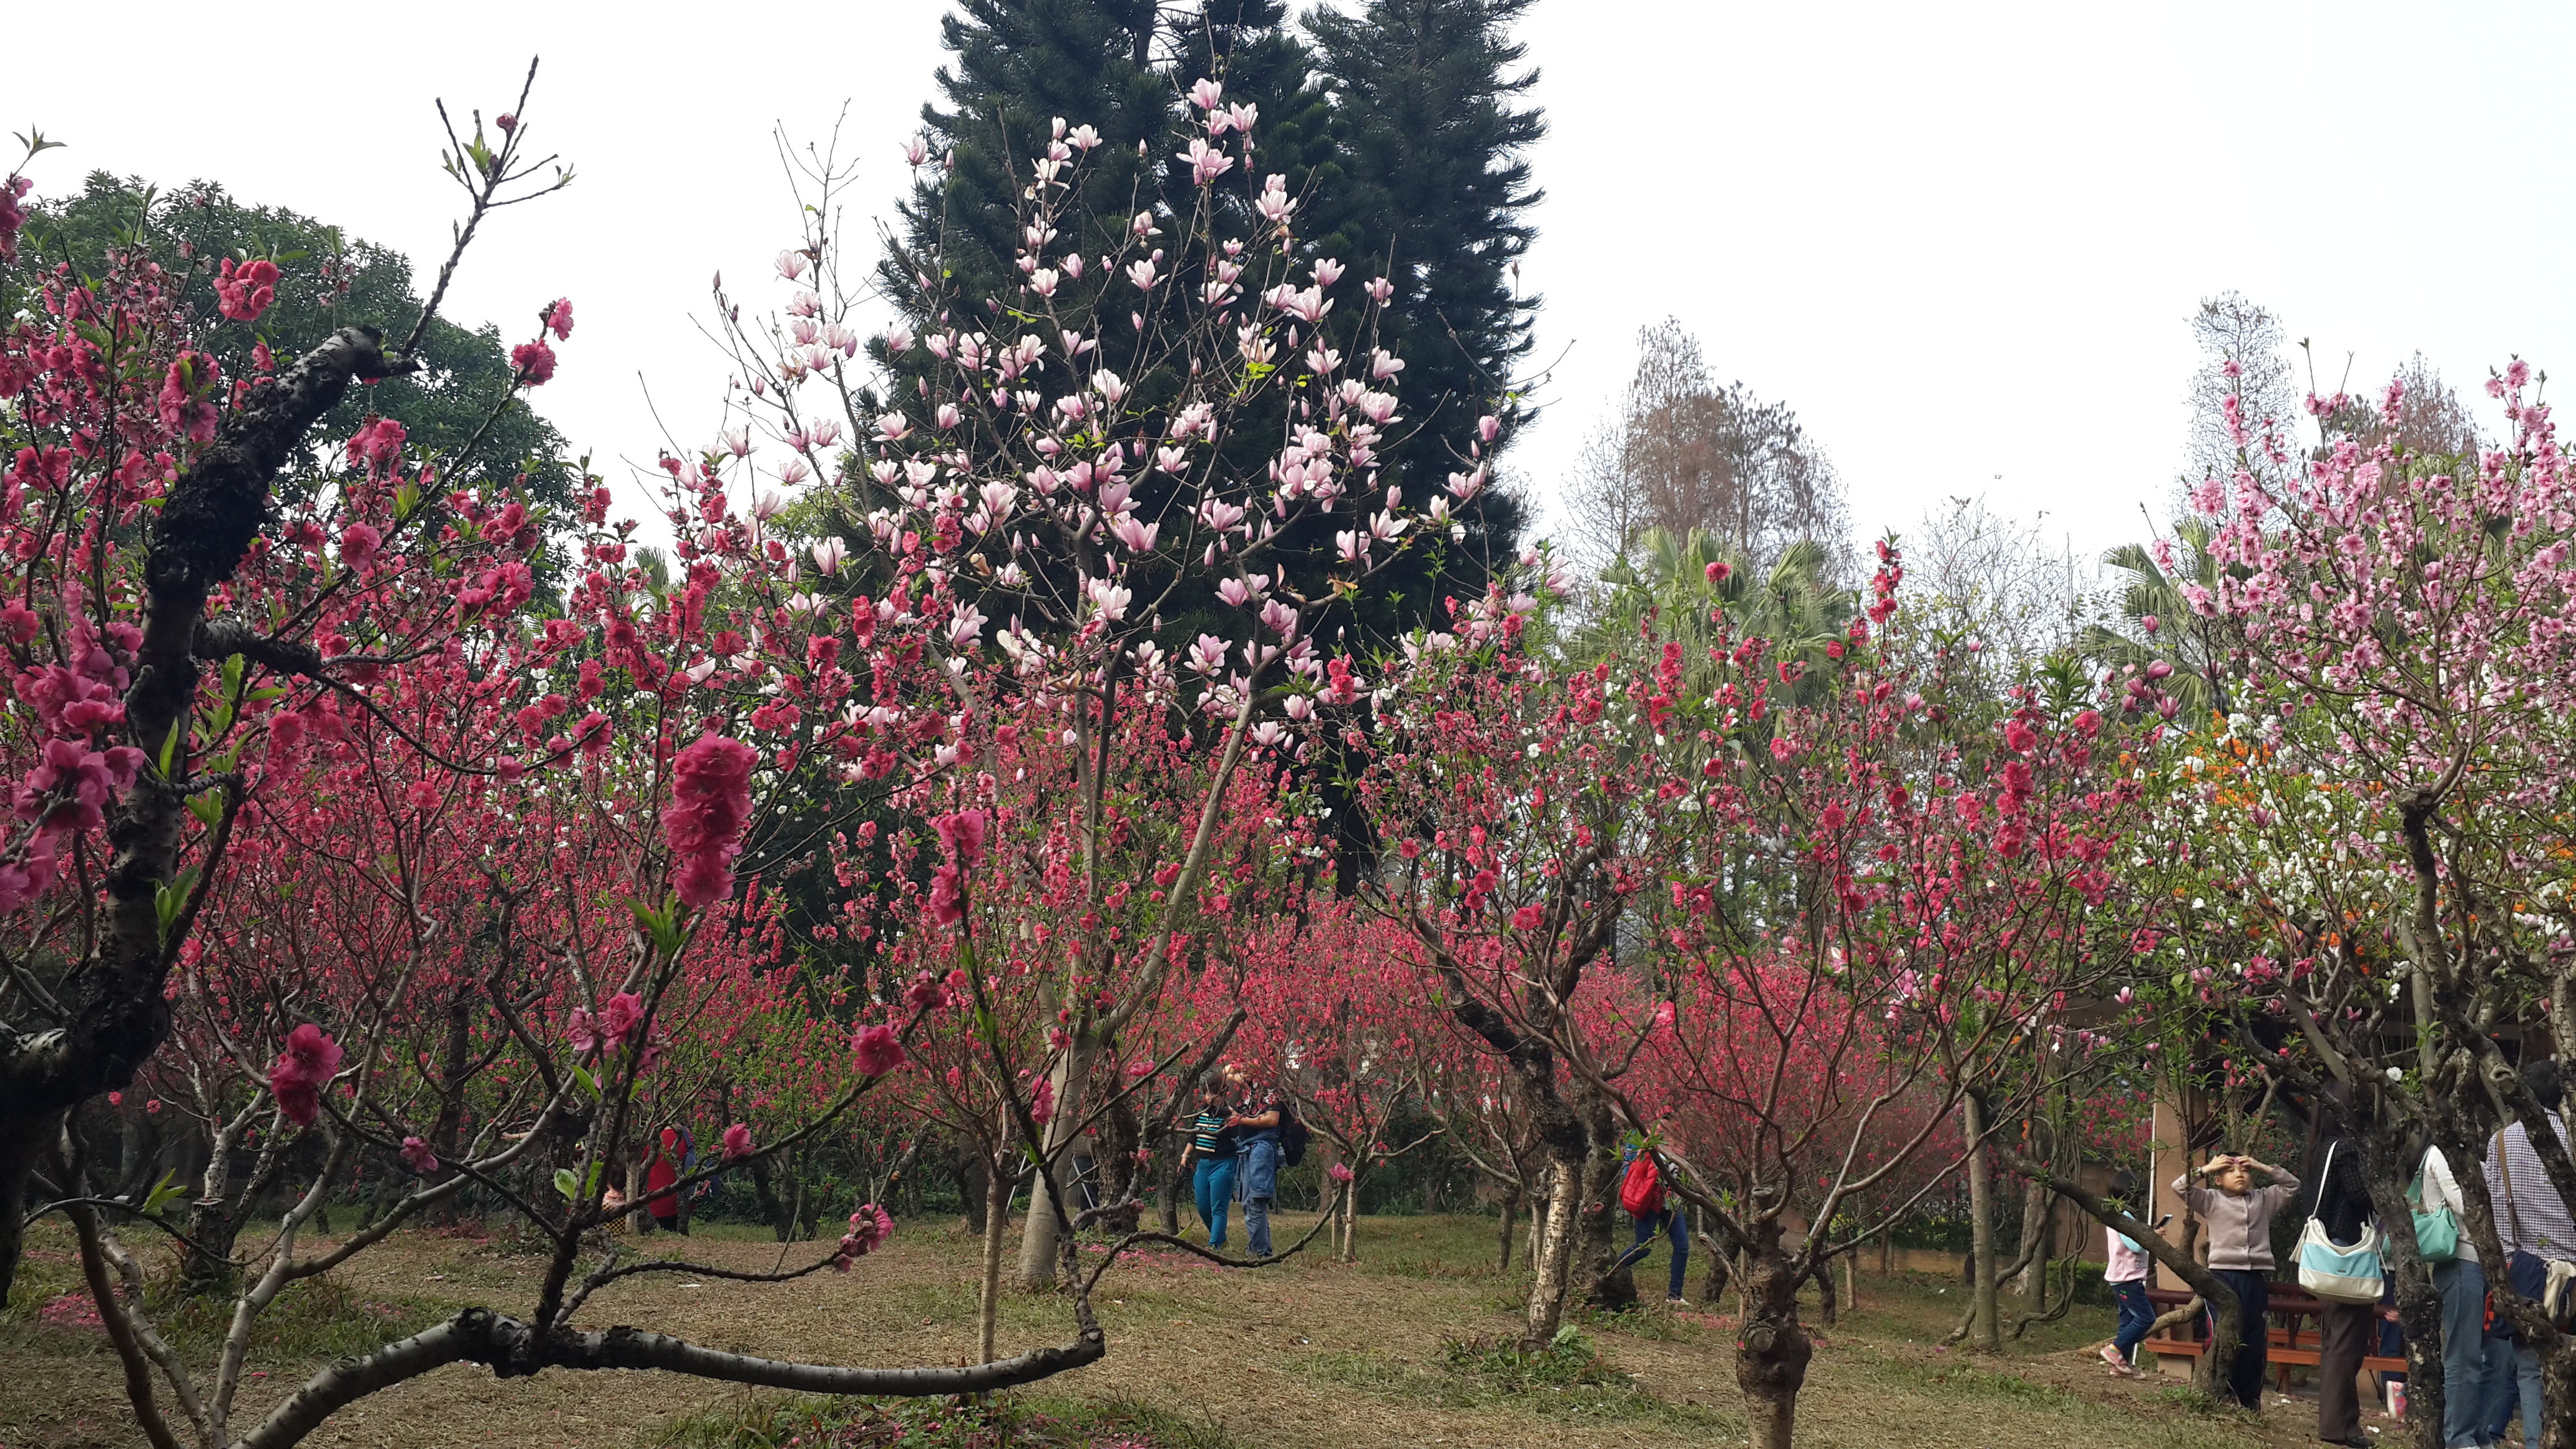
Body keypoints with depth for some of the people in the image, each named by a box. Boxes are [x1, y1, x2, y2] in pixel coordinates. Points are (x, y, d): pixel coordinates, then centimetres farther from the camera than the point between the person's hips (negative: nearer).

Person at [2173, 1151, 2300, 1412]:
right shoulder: (2211, 1200, 6)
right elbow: (2180, 1187, -4)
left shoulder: (2263, 1199, 15)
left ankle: (2250, 1398, 15)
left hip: (2257, 1277, 3)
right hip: (2223, 1275, -3)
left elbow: (2292, 1185, 16)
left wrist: (2263, 1167, 9)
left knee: (2256, 1340, 6)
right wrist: (2206, 1169, 0)